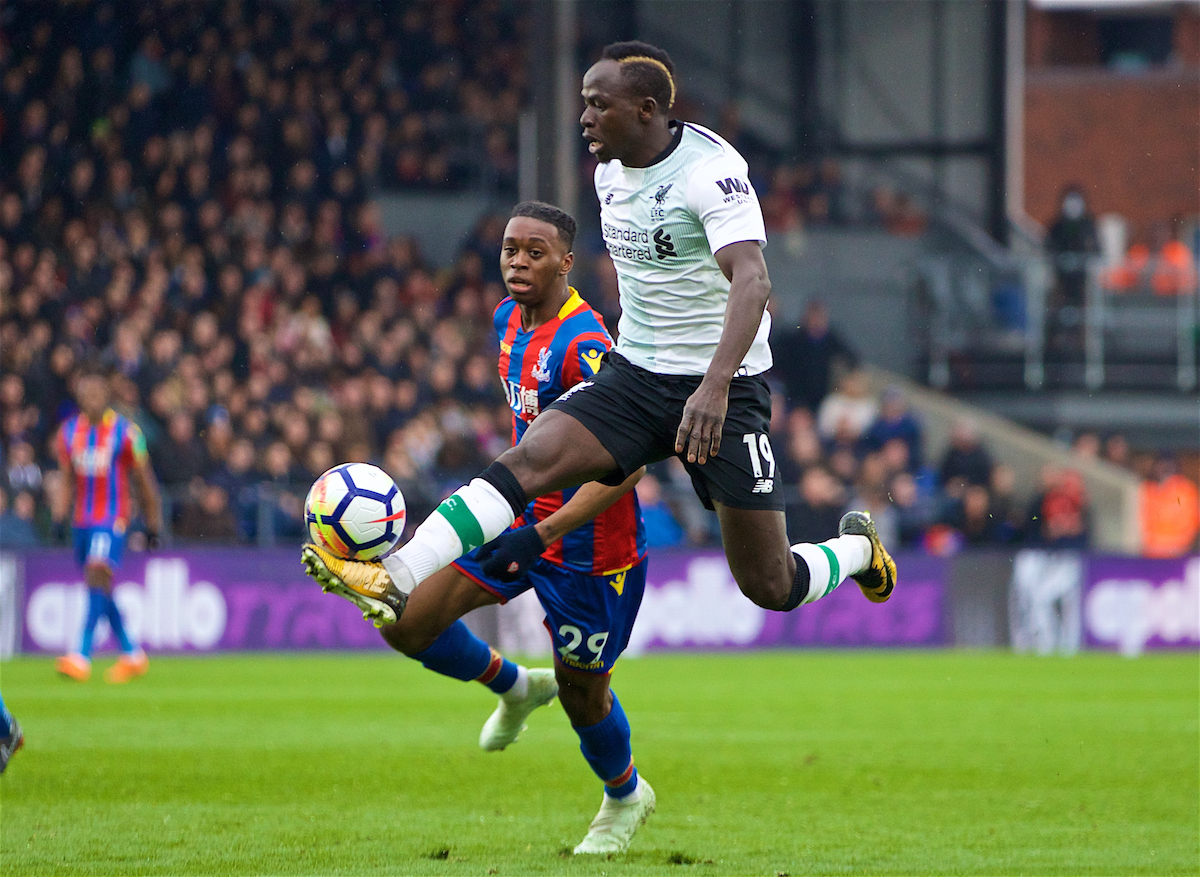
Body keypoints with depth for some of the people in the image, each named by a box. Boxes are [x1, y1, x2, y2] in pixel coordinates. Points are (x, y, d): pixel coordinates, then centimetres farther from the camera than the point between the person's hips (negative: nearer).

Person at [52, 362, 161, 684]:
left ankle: (82, 657, -31)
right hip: (82, 521, 6)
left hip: (113, 519, -6)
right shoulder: (69, 432, 6)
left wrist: (152, 525, 5)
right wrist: (60, 514, 0)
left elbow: (143, 480, 1)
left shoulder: (125, 432, -6)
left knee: (98, 575, -22)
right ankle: (132, 654, 28)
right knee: (100, 589, 12)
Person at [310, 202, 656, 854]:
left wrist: (543, 532, -37)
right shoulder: (509, 321, 4)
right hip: (519, 515, 8)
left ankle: (625, 796, 40)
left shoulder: (584, 344, -24)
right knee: (405, 622, -5)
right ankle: (514, 686, 22)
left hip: (585, 540, -8)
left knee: (580, 691, 9)